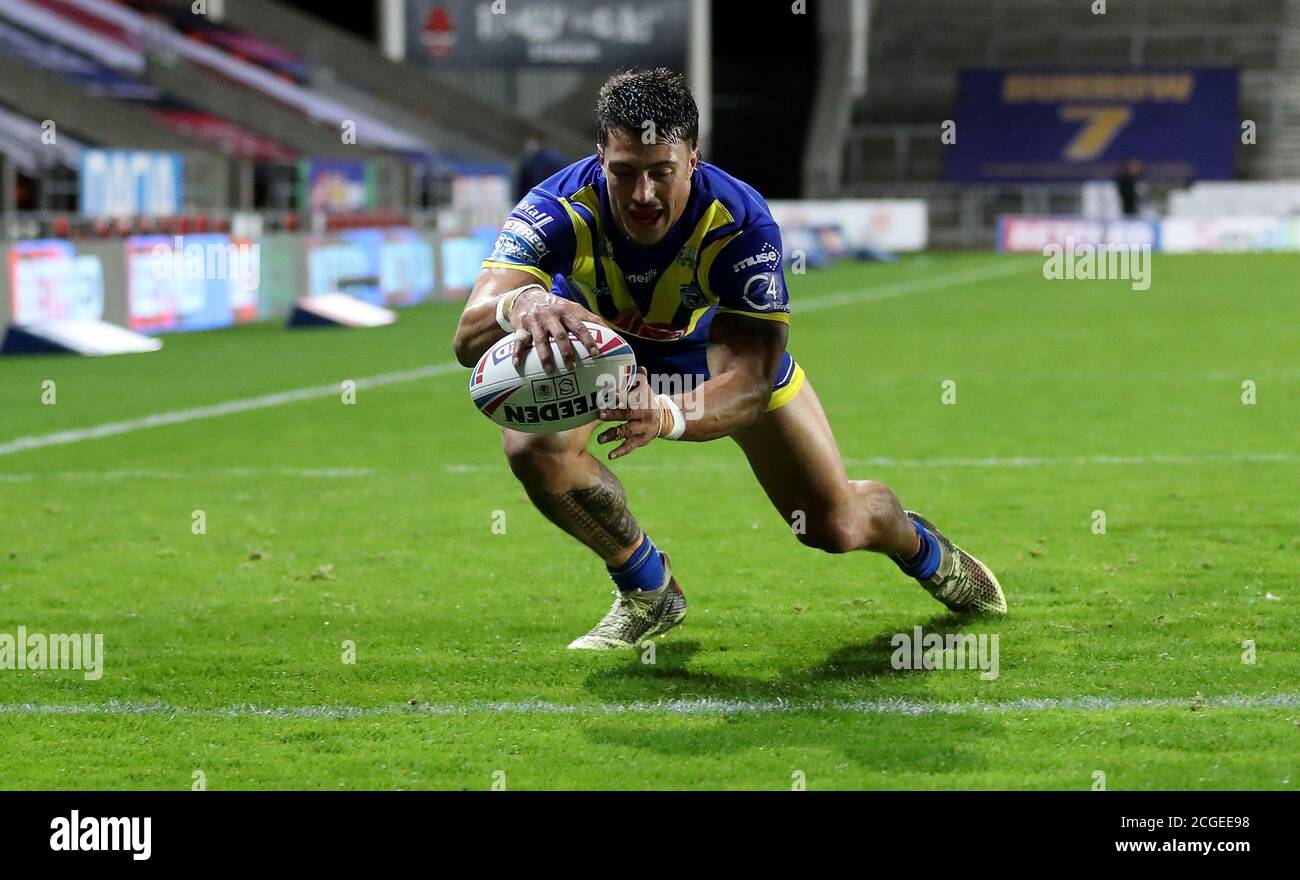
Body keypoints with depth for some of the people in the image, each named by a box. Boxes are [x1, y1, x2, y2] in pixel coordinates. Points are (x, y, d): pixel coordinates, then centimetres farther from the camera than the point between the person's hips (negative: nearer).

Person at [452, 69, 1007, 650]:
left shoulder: (741, 225, -38)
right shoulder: (560, 210, -38)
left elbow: (748, 384, -43)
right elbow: (468, 339, -49)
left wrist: (668, 418, -65)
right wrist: (520, 306, -74)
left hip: (719, 344, 0)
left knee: (834, 525, 0)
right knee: (533, 447, -30)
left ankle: (921, 547, 42)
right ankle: (647, 591, -1)